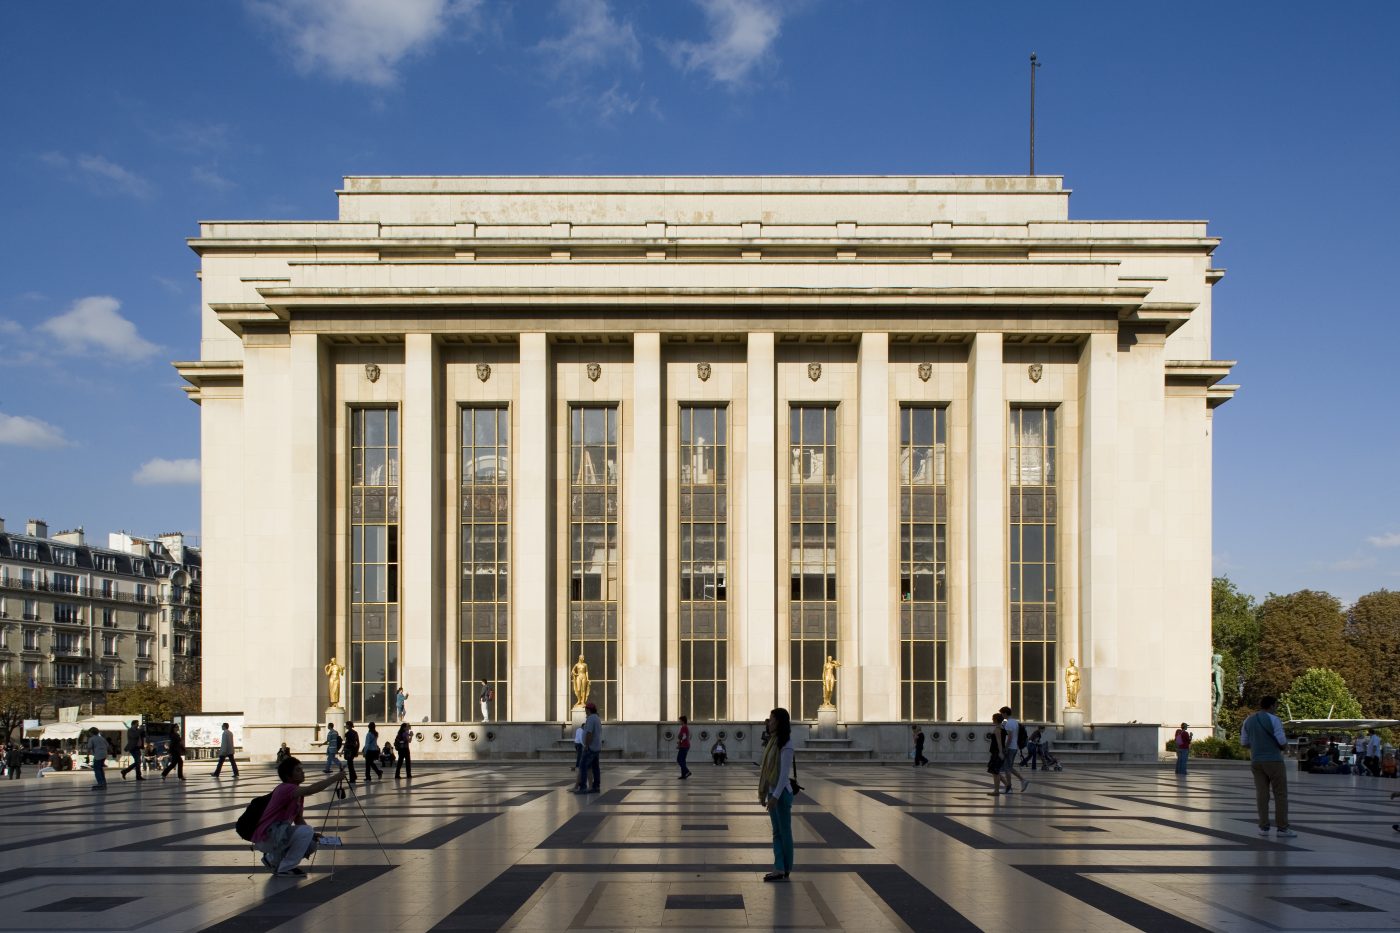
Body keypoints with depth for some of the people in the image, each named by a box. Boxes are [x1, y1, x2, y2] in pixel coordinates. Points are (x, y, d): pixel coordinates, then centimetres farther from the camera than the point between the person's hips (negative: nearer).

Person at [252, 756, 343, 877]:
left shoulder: (298, 793, 9)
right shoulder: (285, 789, -21)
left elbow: (298, 819, 15)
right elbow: (312, 789, -36)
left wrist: (311, 834, -2)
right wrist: (336, 777, -31)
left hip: (278, 836, 10)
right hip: (266, 837, -10)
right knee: (306, 832, -25)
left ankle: (273, 859, 15)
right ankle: (285, 868, -11)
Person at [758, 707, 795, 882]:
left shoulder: (785, 744, -15)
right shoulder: (773, 741, 10)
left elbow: (785, 772, -19)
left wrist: (776, 796, -21)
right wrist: (764, 793, 14)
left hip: (781, 792, -9)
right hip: (772, 791, 9)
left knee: (784, 832, 1)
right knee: (776, 832, 8)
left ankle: (786, 870, 8)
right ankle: (779, 869, 10)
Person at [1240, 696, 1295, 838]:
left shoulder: (1248, 721, 8)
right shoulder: (1273, 720, -10)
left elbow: (1244, 742, 13)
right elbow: (1282, 741, -14)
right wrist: (1284, 746, 8)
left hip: (1256, 761, 5)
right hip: (1274, 761, -5)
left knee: (1262, 794, 6)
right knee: (1280, 794, 0)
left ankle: (1263, 827, 4)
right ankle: (1282, 828, -1)